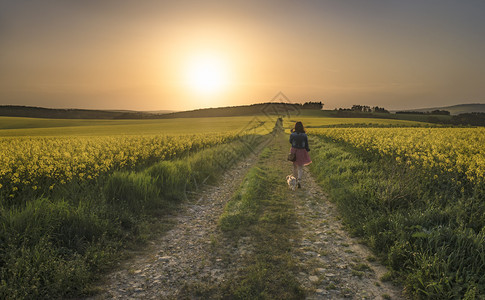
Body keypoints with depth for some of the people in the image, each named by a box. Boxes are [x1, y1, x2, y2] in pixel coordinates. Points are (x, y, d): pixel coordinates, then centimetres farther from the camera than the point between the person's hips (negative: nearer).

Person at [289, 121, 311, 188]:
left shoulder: (292, 134, -12)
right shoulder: (304, 135, -11)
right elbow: (306, 145, -4)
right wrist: (307, 152, 9)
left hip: (294, 151, 1)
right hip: (301, 152, -1)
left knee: (295, 166, 22)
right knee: (300, 168, 6)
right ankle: (299, 181, -12)